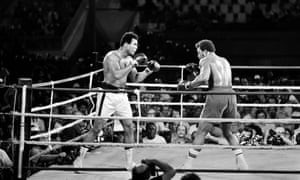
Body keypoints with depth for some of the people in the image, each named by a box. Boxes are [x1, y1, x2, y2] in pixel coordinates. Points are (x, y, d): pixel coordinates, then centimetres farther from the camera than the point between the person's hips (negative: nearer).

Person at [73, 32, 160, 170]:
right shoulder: (112, 56, -14)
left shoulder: (129, 59, 9)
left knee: (129, 127, 3)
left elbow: (135, 79, 15)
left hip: (122, 95, 7)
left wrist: (148, 70, 3)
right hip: (108, 95, -7)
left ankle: (129, 162, 10)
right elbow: (117, 75, -28)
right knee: (97, 127, -5)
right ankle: (80, 159, 5)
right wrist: (133, 65, -24)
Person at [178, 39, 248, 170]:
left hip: (216, 95, -6)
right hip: (230, 94, 6)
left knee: (202, 130, 0)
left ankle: (188, 165, -1)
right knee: (227, 132, 21)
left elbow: (203, 78, -16)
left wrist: (188, 85, -5)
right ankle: (242, 162, 11)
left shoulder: (205, 60, 2)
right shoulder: (224, 61, 25)